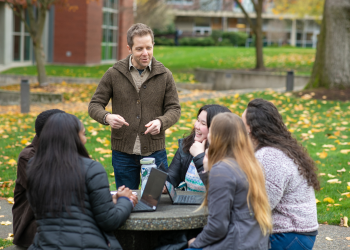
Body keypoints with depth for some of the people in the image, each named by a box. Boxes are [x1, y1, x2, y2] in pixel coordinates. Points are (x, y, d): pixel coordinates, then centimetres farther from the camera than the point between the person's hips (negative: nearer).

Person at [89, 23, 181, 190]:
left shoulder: (164, 75, 2)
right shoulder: (114, 74, 0)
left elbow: (174, 109, 4)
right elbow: (95, 105, 3)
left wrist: (160, 122, -18)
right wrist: (107, 117, -20)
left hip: (155, 152, 0)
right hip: (123, 152, 0)